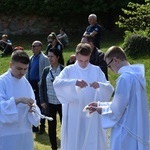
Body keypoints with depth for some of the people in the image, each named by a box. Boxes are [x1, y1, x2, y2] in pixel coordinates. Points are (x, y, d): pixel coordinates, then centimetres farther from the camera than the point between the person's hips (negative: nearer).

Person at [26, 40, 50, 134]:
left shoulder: (44, 59, -10)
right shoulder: (31, 58, 12)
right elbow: (28, 71, 16)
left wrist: (41, 83, -17)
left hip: (39, 85, -7)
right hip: (31, 84, 7)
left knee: (40, 105, 2)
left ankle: (42, 126, 14)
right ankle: (34, 125, 25)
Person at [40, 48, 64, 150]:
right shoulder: (46, 70, 5)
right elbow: (42, 86, 8)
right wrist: (42, 101, 1)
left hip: (62, 102, -3)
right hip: (50, 103, 3)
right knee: (51, 126, 11)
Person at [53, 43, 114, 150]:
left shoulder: (96, 70, 4)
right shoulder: (69, 70, 1)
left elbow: (110, 88, -4)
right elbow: (56, 83, -16)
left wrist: (100, 85, -27)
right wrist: (74, 82, -31)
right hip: (74, 116, 0)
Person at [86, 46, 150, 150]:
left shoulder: (125, 78, -21)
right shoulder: (136, 74, 7)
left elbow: (116, 111, -18)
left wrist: (101, 109, 0)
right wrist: (100, 104, 14)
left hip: (126, 134, -9)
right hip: (138, 130, 9)